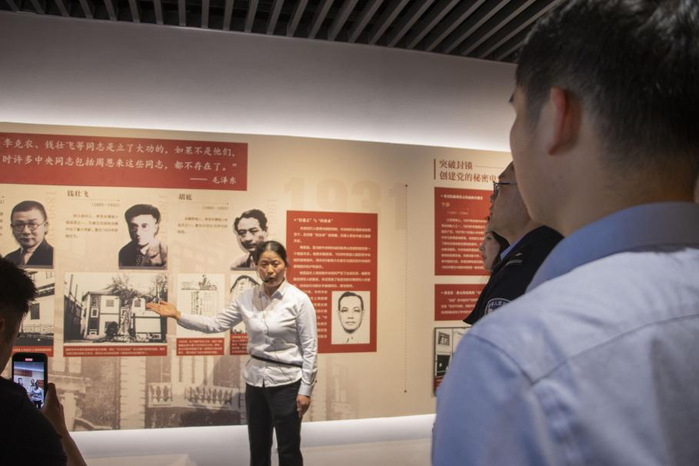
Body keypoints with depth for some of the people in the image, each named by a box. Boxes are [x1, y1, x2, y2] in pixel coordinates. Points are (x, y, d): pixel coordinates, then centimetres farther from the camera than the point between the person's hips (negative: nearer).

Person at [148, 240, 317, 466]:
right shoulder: (247, 298, 1)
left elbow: (310, 348, -11)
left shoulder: (299, 300, -13)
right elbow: (216, 324, 2)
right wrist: (178, 316, -5)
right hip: (255, 381, 5)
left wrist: (305, 389, -12)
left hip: (285, 383, -4)